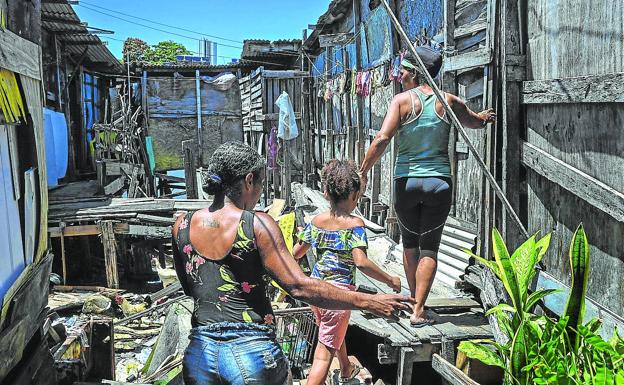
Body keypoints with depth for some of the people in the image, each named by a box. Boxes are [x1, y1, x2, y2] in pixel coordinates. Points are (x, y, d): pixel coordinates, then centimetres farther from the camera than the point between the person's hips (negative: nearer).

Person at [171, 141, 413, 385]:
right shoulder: (257, 224, -12)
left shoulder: (181, 226, 2)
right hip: (252, 354, -4)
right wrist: (368, 302, -13)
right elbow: (300, 287, -17)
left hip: (199, 354, 5)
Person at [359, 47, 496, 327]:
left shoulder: (402, 100, -5)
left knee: (410, 243, 19)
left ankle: (413, 302, 26)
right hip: (439, 182, 1)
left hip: (406, 181, -1)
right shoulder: (448, 101, 3)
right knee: (429, 247, 8)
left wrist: (362, 171, -8)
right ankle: (419, 310, 1)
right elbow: (475, 122, 21)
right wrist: (485, 116, 45)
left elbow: (382, 138, -16)